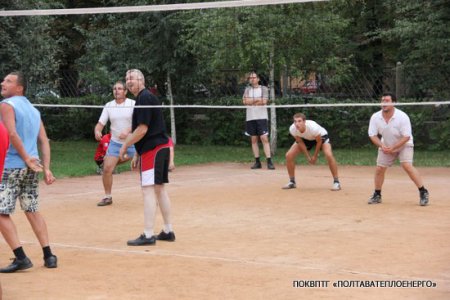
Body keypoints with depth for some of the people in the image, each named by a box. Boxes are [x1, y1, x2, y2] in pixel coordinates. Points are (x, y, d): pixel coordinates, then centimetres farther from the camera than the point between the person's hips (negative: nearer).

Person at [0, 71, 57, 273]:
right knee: (32, 211, 16)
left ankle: (21, 257, -12)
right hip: (32, 168, 7)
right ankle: (48, 256, 13)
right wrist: (46, 168, 6)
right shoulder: (33, 109, 17)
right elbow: (44, 141, 11)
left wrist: (26, 158, -16)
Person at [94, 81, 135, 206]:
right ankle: (107, 197, 11)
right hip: (115, 143, 3)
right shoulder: (108, 106, 2)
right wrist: (97, 131, -21)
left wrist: (128, 131, -33)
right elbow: (100, 123, 2)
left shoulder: (133, 104, -9)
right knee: (107, 169, -6)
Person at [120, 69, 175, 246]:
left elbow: (142, 130, -19)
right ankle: (168, 231, 19)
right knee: (159, 189, 14)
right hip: (160, 147, 11)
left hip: (153, 149, -11)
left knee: (148, 191, -11)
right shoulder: (143, 98, 18)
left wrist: (125, 145, -9)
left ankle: (148, 235, -11)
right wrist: (137, 154, 22)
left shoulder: (144, 98, -13)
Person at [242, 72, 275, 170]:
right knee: (254, 140, 4)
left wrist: (251, 101, -6)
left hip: (262, 117, -3)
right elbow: (245, 101, -4)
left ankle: (269, 161, -13)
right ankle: (257, 162, 10)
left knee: (264, 138, -11)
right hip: (250, 117, 3)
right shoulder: (247, 89, 12)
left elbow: (264, 101, -10)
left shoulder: (264, 89, 4)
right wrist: (258, 100, -9)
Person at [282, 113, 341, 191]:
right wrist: (308, 156, -13)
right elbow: (300, 142, -13)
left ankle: (336, 182, -15)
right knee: (289, 155, -10)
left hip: (321, 136, -4)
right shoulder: (292, 129, -30)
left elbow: (319, 141, -23)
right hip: (305, 138, 4)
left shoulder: (313, 127, -42)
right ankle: (292, 182, 9)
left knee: (329, 155, -30)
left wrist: (315, 156, -14)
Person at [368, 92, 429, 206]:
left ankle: (423, 192, -14)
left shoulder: (402, 117, -26)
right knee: (379, 169, 0)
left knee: (407, 166, -22)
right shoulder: (375, 117, -16)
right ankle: (377, 195, 19)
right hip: (386, 146, 4)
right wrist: (382, 146, -24)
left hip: (404, 145, -4)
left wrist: (392, 148, -27)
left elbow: (406, 137, -24)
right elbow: (372, 135, -8)